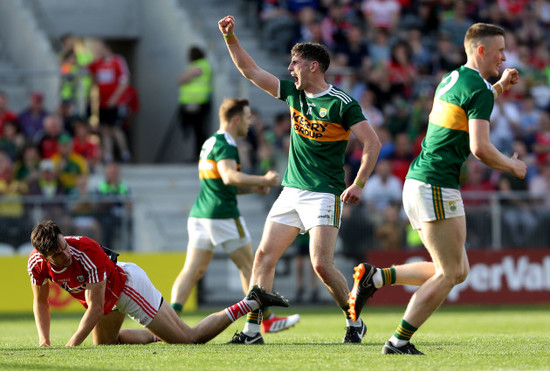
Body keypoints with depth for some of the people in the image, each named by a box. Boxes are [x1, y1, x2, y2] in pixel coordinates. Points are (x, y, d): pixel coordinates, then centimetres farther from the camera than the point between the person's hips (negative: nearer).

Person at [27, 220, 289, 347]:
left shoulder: (86, 253, -38)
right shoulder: (36, 263, -19)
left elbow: (95, 308, -33)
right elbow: (40, 302, -1)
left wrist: (71, 346, -34)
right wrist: (44, 341, -14)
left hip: (127, 285, -8)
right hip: (111, 297, 8)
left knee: (189, 339, -7)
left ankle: (252, 302, -2)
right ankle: (155, 337, 44)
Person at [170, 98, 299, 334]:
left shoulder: (210, 142, 20)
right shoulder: (225, 144, -11)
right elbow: (229, 177, -28)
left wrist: (254, 188, 19)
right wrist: (264, 180, -21)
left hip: (199, 215, 9)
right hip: (222, 215, -9)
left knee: (193, 270, 0)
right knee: (249, 266, 3)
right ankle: (267, 321, 10)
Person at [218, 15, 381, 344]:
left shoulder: (342, 103, -10)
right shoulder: (293, 92, 9)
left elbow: (372, 143, -10)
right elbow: (250, 70, 14)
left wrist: (359, 184, -17)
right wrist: (231, 38, 4)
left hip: (325, 194, -7)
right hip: (292, 191, 7)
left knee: (322, 265, -15)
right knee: (264, 256, -2)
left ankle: (355, 323, 5)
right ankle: (252, 330, -1)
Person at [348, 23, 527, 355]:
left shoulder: (452, 79, 16)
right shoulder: (479, 88, -12)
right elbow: (480, 147, -20)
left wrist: (499, 87, 28)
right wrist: (512, 166, -3)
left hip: (418, 182, 10)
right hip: (437, 187, -10)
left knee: (458, 271, 13)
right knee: (449, 274, -2)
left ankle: (376, 277, 7)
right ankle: (399, 343, -1)